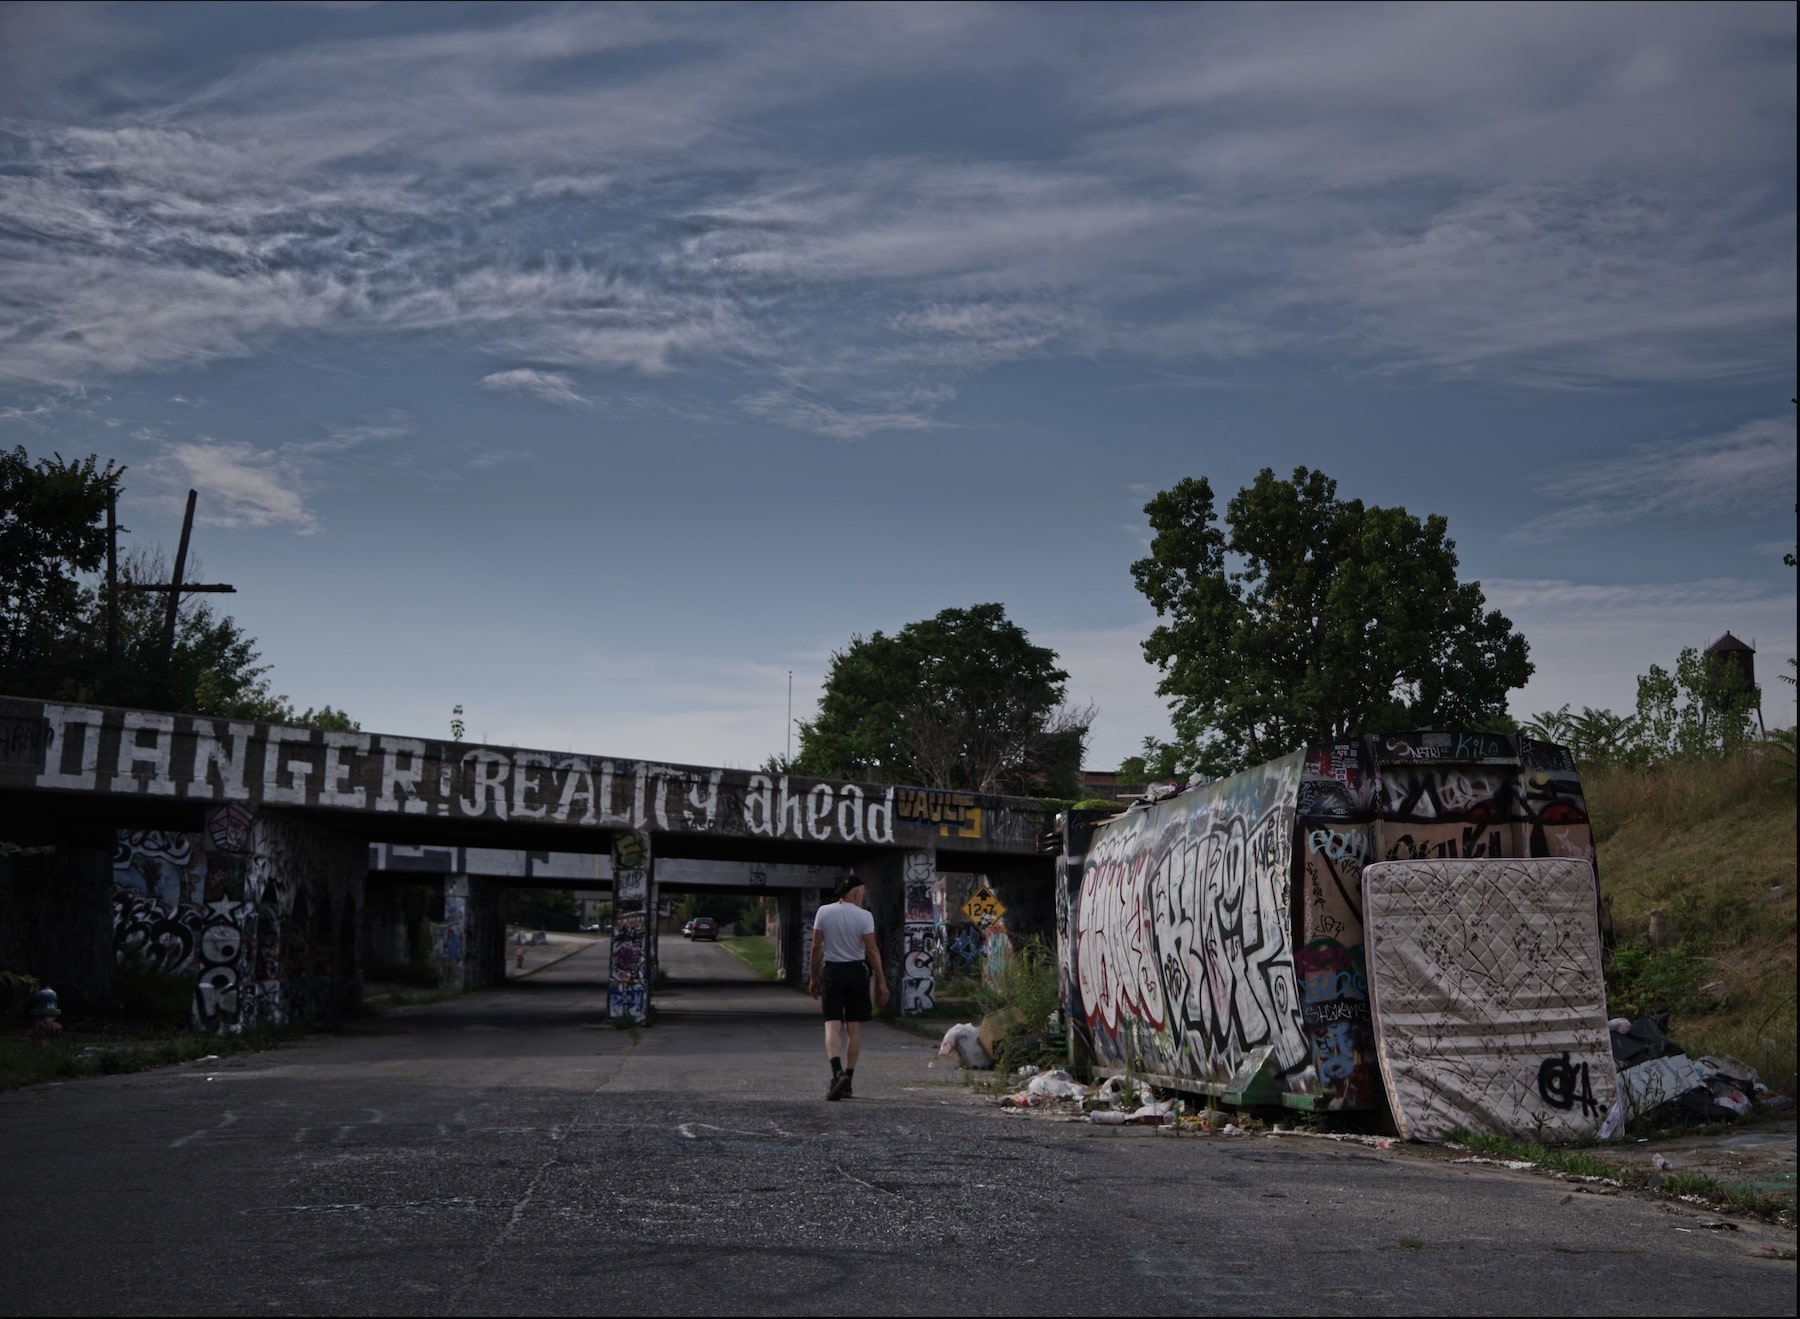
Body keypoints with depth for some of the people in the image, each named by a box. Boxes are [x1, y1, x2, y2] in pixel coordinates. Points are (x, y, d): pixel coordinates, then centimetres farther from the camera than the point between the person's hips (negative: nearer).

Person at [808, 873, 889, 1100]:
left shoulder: (824, 912, 0)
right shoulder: (864, 916, -5)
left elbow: (816, 947, 1)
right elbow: (871, 950, -9)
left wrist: (814, 977, 11)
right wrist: (881, 982, -5)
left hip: (831, 971, 1)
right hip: (857, 971, -1)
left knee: (832, 1024, -2)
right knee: (854, 1026, 8)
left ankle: (837, 1072, -25)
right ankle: (847, 1080, 11)